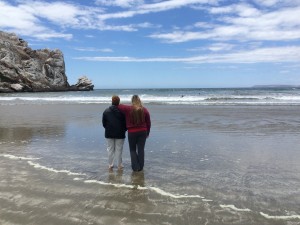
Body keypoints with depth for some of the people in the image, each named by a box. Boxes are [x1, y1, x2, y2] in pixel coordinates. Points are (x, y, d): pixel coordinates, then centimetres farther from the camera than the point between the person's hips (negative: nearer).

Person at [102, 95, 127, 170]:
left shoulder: (106, 111, -2)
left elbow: (103, 123, 5)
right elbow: (125, 122, -5)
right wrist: (124, 130, 13)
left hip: (109, 134, 2)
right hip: (120, 134, -2)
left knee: (110, 149, 12)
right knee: (119, 150, 6)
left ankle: (110, 165, 18)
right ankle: (119, 165, 13)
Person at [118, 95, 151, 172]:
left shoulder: (128, 109, -8)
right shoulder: (144, 110, 0)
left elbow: (118, 106, -3)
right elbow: (148, 123, 4)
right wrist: (147, 133, 15)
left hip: (132, 132, -2)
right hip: (142, 132, 2)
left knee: (133, 150, 13)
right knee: (141, 149, 9)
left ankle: (135, 167, 8)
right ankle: (140, 167, 15)